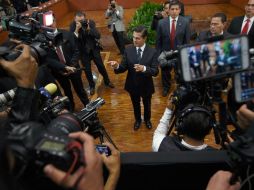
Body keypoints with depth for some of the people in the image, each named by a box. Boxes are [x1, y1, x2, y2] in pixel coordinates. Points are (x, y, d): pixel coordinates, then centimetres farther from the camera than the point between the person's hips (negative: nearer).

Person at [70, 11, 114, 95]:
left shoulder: (91, 22, -14)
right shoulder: (73, 25, -15)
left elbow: (98, 36, -19)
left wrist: (88, 28, -32)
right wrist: (77, 29, -34)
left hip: (94, 49, 1)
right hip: (83, 51, 0)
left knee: (101, 66, 12)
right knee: (87, 70, 8)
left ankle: (107, 81, 36)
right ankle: (92, 86, 31)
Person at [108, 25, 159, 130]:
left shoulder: (152, 52, -18)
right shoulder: (128, 50, -13)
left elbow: (155, 71, -22)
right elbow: (124, 68, -12)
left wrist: (144, 68, -40)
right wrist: (117, 66, -35)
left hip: (146, 86, -1)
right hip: (132, 85, 1)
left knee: (147, 104, 25)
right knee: (136, 105, 25)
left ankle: (147, 119, 55)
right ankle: (137, 120, 54)